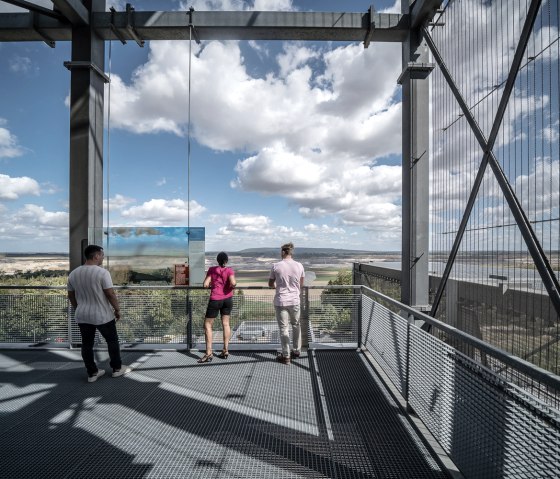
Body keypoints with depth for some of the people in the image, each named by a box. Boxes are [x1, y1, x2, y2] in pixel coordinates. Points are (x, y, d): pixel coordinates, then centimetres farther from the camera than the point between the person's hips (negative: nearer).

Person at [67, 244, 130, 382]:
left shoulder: (73, 274, 2)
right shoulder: (102, 272, -19)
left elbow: (71, 296, 10)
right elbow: (110, 294, -19)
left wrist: (77, 309, 22)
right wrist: (117, 309, -7)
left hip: (82, 316, 6)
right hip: (102, 315, -5)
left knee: (87, 344, 13)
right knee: (112, 340, 10)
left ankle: (92, 373, 21)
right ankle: (117, 369, 21)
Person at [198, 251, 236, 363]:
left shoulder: (212, 269, 0)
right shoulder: (229, 270, -3)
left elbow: (205, 284, -6)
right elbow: (233, 283, -20)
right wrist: (231, 287, 2)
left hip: (215, 300, -2)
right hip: (228, 299, 2)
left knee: (208, 325, 6)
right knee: (226, 323, 12)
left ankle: (209, 353, 1)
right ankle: (225, 351, 14)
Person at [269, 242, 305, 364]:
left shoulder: (276, 266, -10)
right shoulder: (299, 266, -4)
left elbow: (270, 284, 3)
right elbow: (301, 285, 8)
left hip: (281, 301, -2)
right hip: (295, 300, 3)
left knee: (284, 328, 8)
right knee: (296, 325, 21)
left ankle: (286, 356, 17)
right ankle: (297, 351, 34)